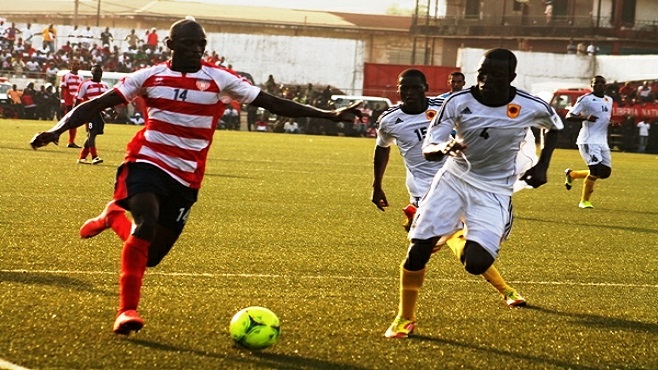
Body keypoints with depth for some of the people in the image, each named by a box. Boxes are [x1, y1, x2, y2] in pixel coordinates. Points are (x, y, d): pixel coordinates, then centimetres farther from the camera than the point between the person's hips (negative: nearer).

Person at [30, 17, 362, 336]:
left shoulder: (219, 80, 0)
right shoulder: (150, 77, 2)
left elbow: (272, 103, -1)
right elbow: (96, 105, 2)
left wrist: (330, 115, -7)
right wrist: (57, 130, -12)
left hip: (186, 178, 2)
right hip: (147, 163, -2)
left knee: (150, 255, 3)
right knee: (147, 223, -30)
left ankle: (114, 217, 34)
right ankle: (127, 310, -25)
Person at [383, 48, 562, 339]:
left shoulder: (531, 107, -15)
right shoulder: (458, 102, -15)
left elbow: (554, 127, 9)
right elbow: (427, 150, -15)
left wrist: (542, 166, 0)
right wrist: (445, 148, -37)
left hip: (494, 191, -1)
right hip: (453, 180, 1)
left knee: (475, 264, -17)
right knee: (418, 249, -8)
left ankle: (469, 243, 22)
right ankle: (405, 319, 14)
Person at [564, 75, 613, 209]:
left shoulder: (609, 100, 15)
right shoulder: (586, 99, -8)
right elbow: (569, 116, -10)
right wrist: (585, 117, -26)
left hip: (602, 142, 8)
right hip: (588, 141, -8)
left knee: (605, 172, 6)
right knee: (596, 170, -18)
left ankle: (571, 174, 25)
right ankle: (584, 201, 0)